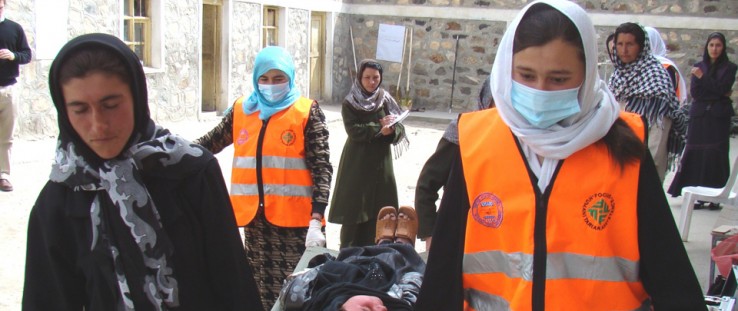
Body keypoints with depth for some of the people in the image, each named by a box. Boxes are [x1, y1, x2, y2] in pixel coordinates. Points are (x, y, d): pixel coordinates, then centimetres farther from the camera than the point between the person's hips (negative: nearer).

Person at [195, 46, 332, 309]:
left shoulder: (307, 111, -3)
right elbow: (213, 141, 22)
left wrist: (316, 220, -19)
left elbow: (322, 167, -9)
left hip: (295, 218, -4)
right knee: (262, 290, 14)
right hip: (254, 218, 4)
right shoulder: (241, 109, 8)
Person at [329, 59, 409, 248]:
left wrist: (391, 130, -24)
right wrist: (380, 129, -22)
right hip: (356, 164, -3)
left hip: (381, 164, 3)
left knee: (377, 214, 2)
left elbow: (400, 131, -2)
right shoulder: (349, 103, -2)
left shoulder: (386, 101, 6)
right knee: (353, 211, -3)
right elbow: (354, 131, -15)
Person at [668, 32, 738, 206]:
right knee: (696, 154, -5)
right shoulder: (698, 67, 12)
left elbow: (722, 88, -8)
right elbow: (694, 92, 1)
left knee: (716, 155, -6)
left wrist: (702, 77, -8)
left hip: (719, 118, -2)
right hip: (699, 117, 2)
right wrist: (718, 94, -8)